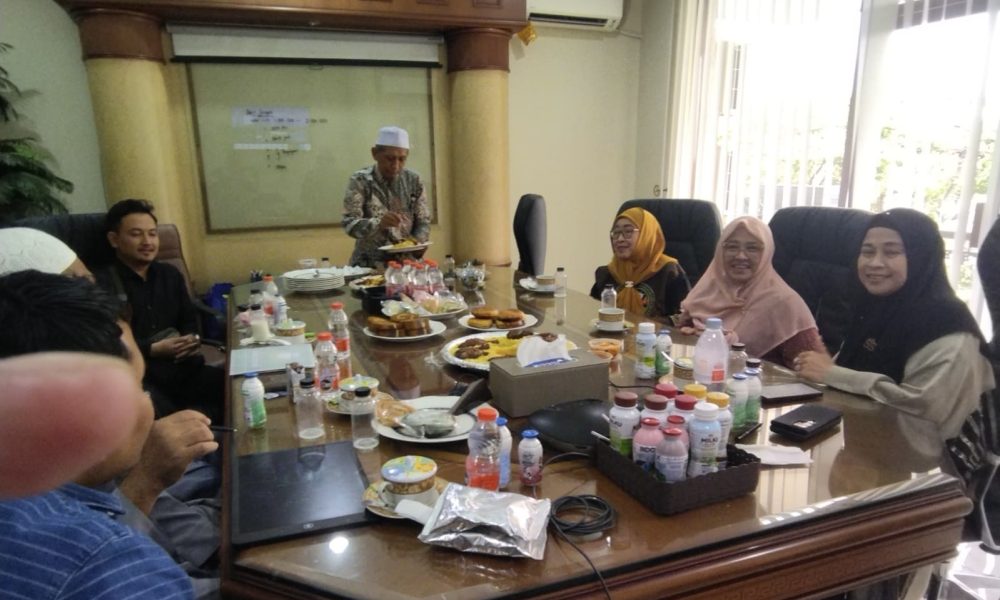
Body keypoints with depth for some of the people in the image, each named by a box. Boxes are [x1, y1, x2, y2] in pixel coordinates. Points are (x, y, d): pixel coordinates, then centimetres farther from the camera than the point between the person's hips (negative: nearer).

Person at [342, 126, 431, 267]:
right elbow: (349, 224, -13)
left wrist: (418, 241, -14)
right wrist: (379, 223, -31)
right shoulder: (360, 180, -6)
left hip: (405, 263, 3)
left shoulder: (414, 181, 3)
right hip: (368, 265, -2)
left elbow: (423, 221, 7)